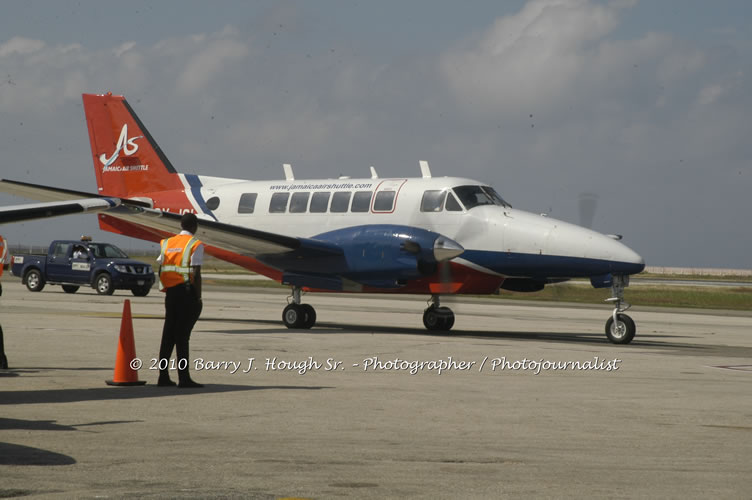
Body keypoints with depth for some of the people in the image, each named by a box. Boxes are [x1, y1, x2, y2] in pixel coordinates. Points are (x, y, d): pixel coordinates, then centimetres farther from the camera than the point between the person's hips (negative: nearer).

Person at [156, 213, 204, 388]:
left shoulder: (167, 243, 13)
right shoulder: (195, 245, -6)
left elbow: (160, 269, 9)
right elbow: (196, 274, -12)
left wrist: (166, 290, 14)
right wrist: (198, 298, -8)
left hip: (170, 293, 6)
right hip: (187, 292, -6)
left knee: (168, 334, 10)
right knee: (183, 335, -6)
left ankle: (163, 376, 11)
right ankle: (183, 378, -5)